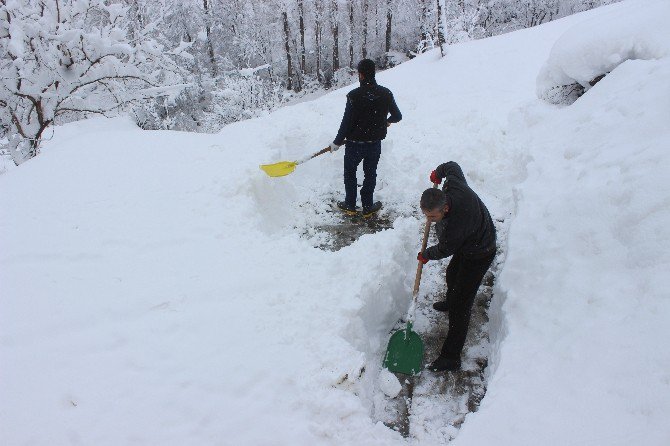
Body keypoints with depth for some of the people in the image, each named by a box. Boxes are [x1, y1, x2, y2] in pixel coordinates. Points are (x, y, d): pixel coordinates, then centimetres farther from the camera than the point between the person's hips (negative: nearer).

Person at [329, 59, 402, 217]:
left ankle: (350, 205, 26)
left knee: (350, 173, 17)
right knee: (370, 174, 18)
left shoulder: (354, 95, -19)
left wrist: (337, 142, -5)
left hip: (355, 144, -3)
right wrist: (387, 121, 27)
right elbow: (397, 116, 4)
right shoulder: (385, 93, -6)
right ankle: (367, 207, 26)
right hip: (375, 143, 3)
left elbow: (346, 122, -17)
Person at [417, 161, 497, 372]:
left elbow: (444, 250, -19)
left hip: (478, 255, -9)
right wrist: (438, 172, 18)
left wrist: (425, 255, 1)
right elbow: (452, 166, -2)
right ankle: (451, 301, 65)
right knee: (452, 275, 33)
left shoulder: (452, 227, -42)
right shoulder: (454, 184, -26)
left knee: (460, 306, -6)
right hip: (468, 244, 9)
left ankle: (451, 357, 2)